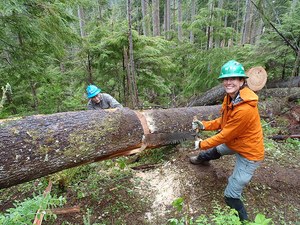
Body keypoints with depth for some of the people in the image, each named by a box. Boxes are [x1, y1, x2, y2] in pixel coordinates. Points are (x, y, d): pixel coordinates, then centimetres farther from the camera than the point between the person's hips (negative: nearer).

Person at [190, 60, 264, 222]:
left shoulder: (245, 109, -36)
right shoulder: (230, 97, -9)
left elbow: (225, 136, -27)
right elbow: (224, 121, 4)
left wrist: (202, 144, -15)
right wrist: (204, 125, -7)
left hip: (248, 153, -9)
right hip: (234, 143, 9)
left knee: (231, 195, -2)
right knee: (216, 149, 36)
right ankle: (202, 159, 68)